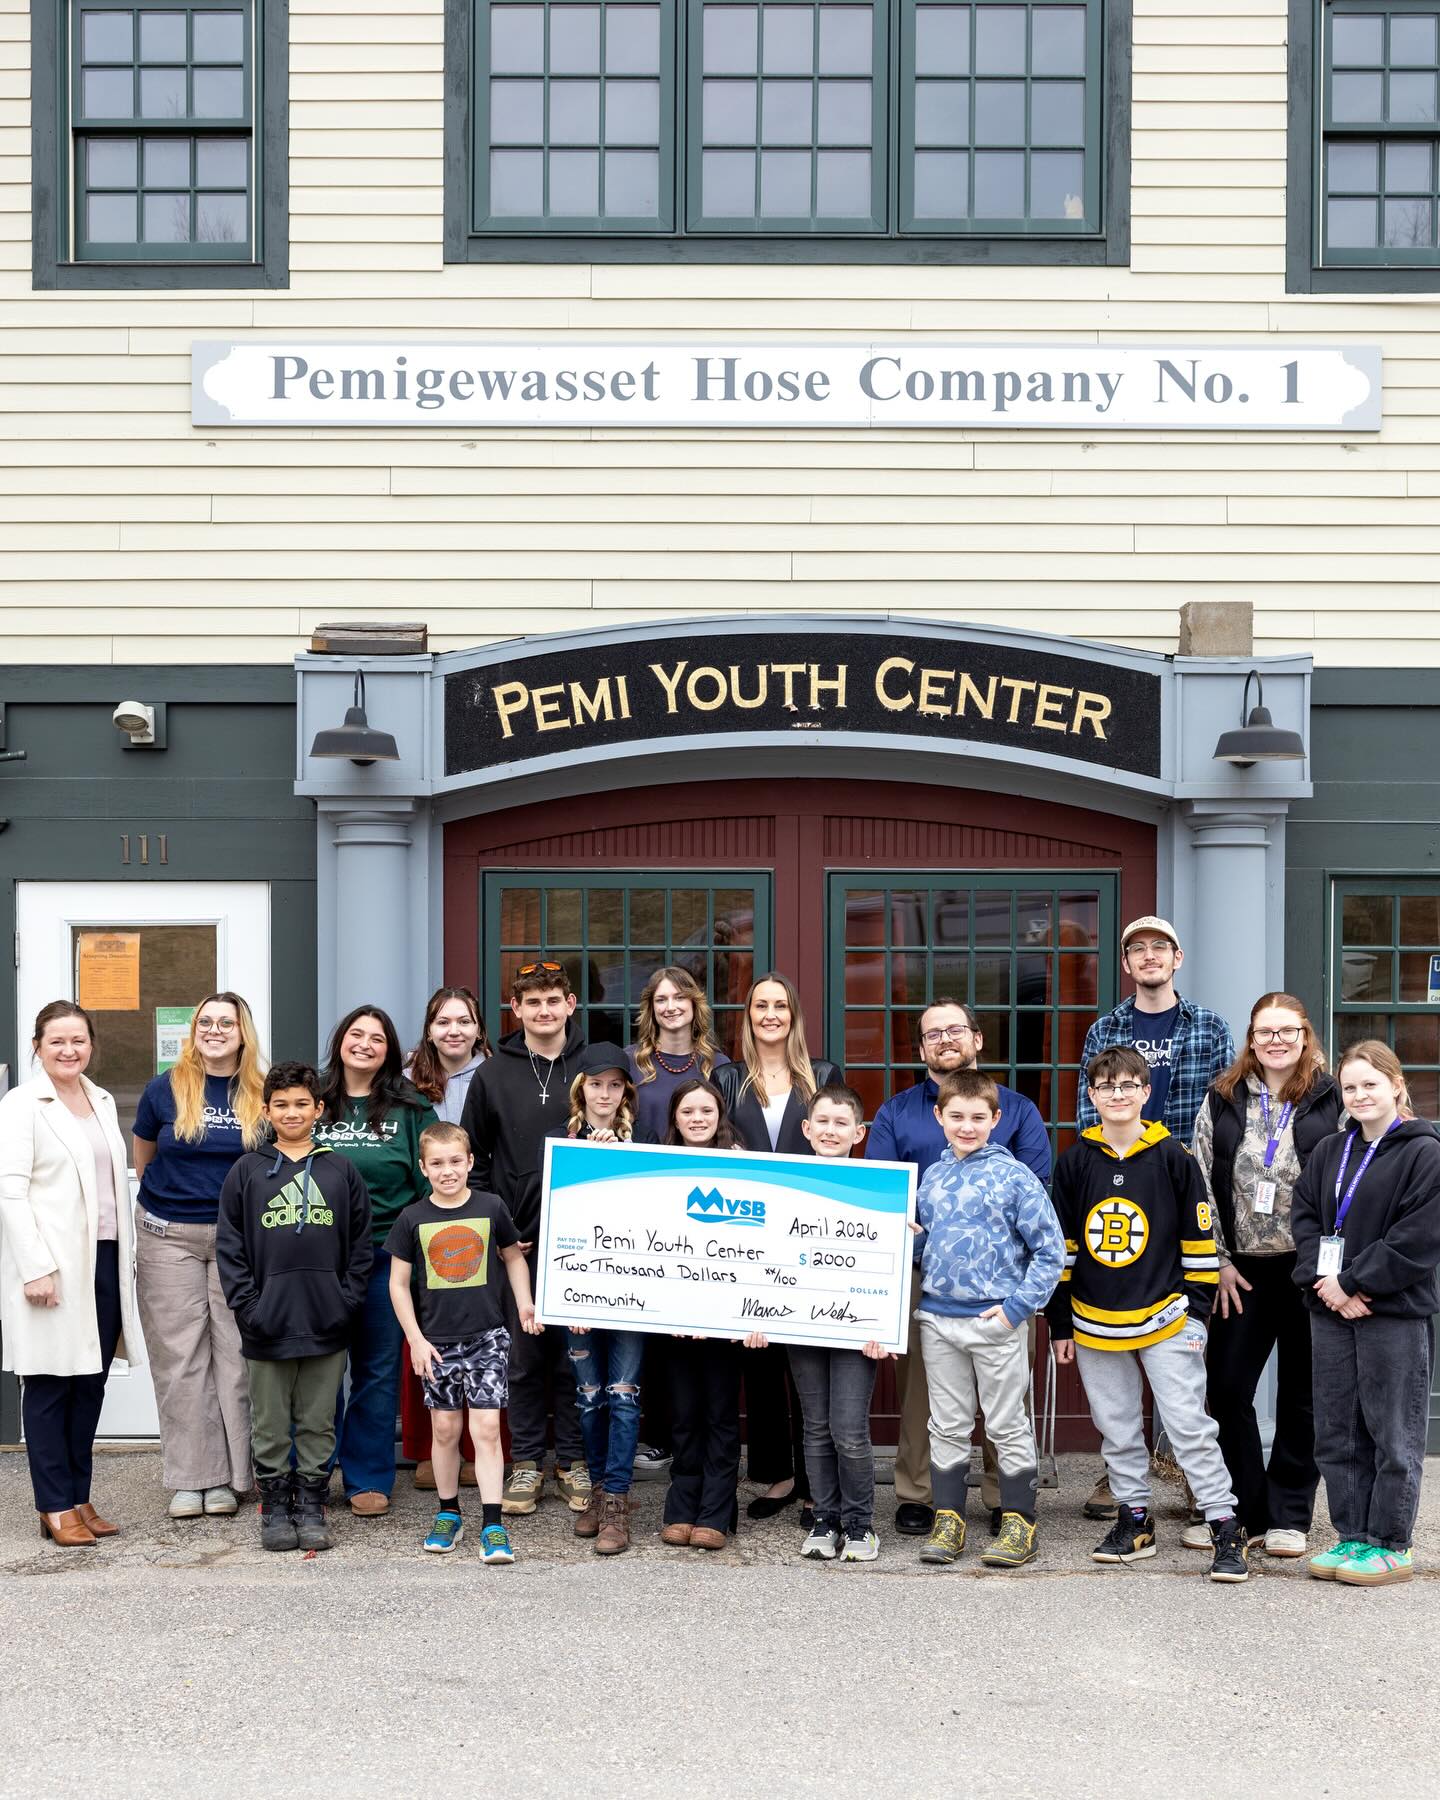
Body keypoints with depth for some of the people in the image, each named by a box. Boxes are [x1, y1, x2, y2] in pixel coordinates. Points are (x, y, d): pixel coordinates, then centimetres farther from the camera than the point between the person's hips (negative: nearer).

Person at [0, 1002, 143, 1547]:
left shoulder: (102, 1101, 15)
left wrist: (127, 1255, 13)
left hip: (104, 1258, 6)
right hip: (52, 1266, -6)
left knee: (90, 1384, 9)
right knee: (48, 1386, -1)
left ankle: (79, 1498, 17)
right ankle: (55, 1508, 5)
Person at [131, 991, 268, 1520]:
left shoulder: (262, 1095, 1)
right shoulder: (165, 1090, 1)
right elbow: (143, 1153, 15)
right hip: (169, 1238, 0)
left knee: (234, 1352, 1)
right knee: (180, 1356, 2)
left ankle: (227, 1476, 10)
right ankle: (189, 1478, 8)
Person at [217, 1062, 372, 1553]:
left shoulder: (341, 1171, 6)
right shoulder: (247, 1171, 4)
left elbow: (360, 1245, 7)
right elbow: (229, 1246, 1)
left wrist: (347, 1301, -3)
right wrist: (247, 1305, -8)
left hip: (327, 1325, 1)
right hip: (268, 1325, -1)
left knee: (318, 1423, 9)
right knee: (270, 1424, 7)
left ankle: (311, 1508, 18)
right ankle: (275, 1510, 18)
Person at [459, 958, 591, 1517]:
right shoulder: (493, 1076, 6)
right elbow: (472, 1158, 9)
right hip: (518, 1241, 1)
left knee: (576, 1354, 4)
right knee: (524, 1356, 6)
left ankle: (574, 1462, 16)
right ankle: (526, 1463, 17)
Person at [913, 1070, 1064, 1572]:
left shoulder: (1014, 1176, -7)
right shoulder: (932, 1177, 8)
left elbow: (1050, 1251, -6)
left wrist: (1018, 1305, -12)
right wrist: (907, 1239, -5)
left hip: (996, 1322, -4)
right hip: (937, 1319, 4)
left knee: (1008, 1426, 6)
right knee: (948, 1427, 12)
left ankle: (1019, 1522, 15)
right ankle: (948, 1519, 21)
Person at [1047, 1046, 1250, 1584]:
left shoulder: (1173, 1158, -4)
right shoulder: (1074, 1162, 3)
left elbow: (1198, 1240, 0)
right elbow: (1060, 1247, 7)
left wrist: (1197, 1310, -2)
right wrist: (1059, 1324, 7)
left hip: (1166, 1318, -3)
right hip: (1094, 1323, 3)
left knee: (1190, 1425, -6)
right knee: (1117, 1429, 11)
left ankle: (1226, 1530, 1)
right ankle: (1135, 1520, 24)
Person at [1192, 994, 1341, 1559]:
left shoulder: (1332, 1100, -2)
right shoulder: (1223, 1099, 5)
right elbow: (1202, 1182, 5)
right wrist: (1220, 1260, 0)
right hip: (1242, 1268, 2)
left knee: (1301, 1394, 7)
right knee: (1227, 1387, 2)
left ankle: (1288, 1516, 18)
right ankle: (1242, 1510, 15)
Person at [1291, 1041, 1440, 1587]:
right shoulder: (1329, 1152, 11)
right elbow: (1303, 1215, 7)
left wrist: (1352, 1281, -15)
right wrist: (1323, 1282, -9)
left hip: (1395, 1315, -6)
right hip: (1331, 1314, 6)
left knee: (1393, 1435, 3)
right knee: (1337, 1434, 11)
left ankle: (1390, 1546, 13)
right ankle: (1352, 1537, 22)